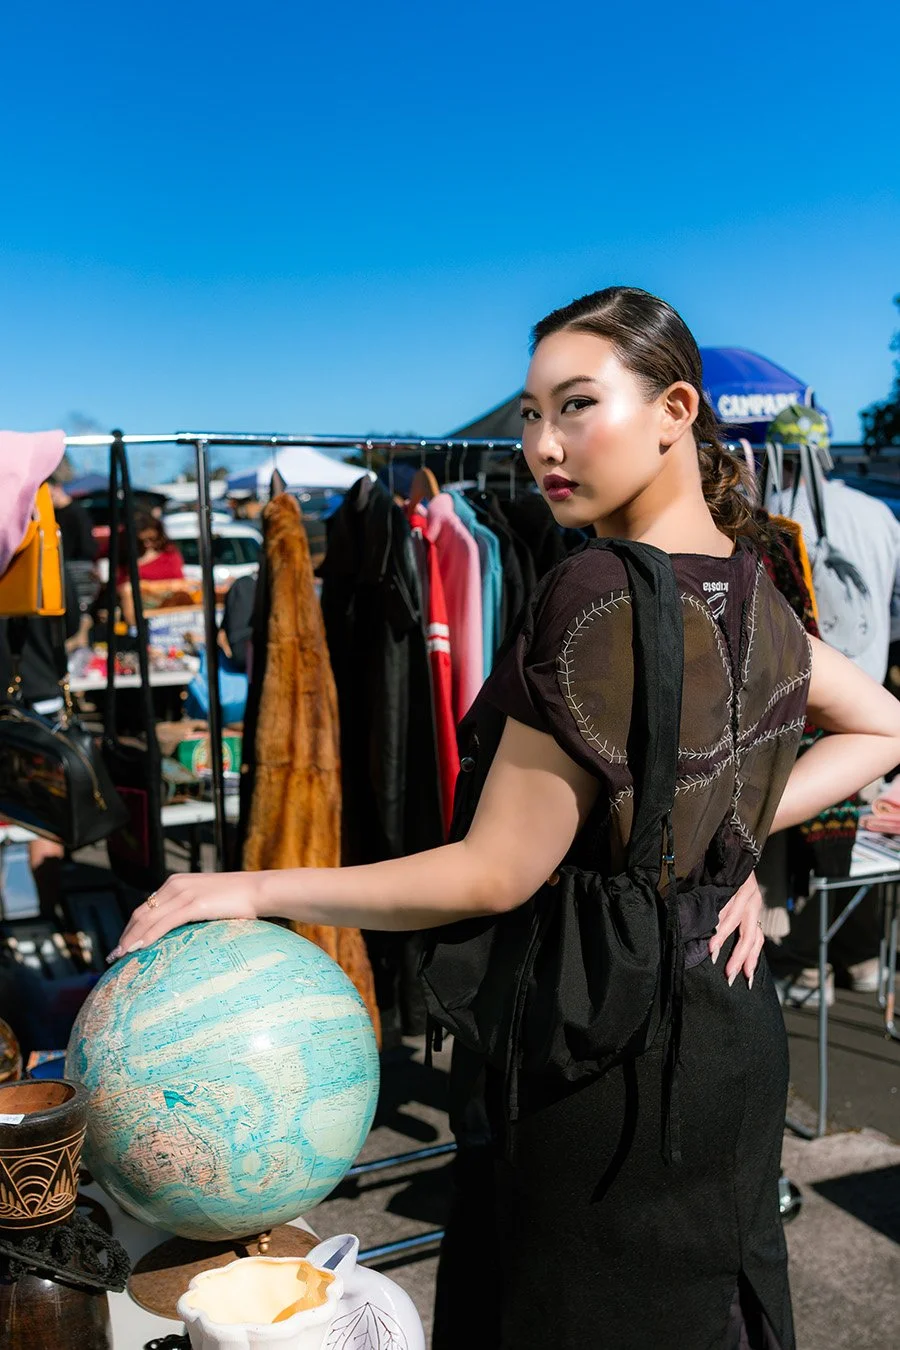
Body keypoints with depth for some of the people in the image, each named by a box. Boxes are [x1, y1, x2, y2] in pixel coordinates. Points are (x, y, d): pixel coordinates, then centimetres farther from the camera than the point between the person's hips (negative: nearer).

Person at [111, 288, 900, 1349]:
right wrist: (738, 832, 4)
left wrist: (255, 890, -16)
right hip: (729, 1029, 8)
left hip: (605, 1047, -8)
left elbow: (496, 875, -22)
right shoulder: (748, 592, 1)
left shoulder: (601, 596, -25)